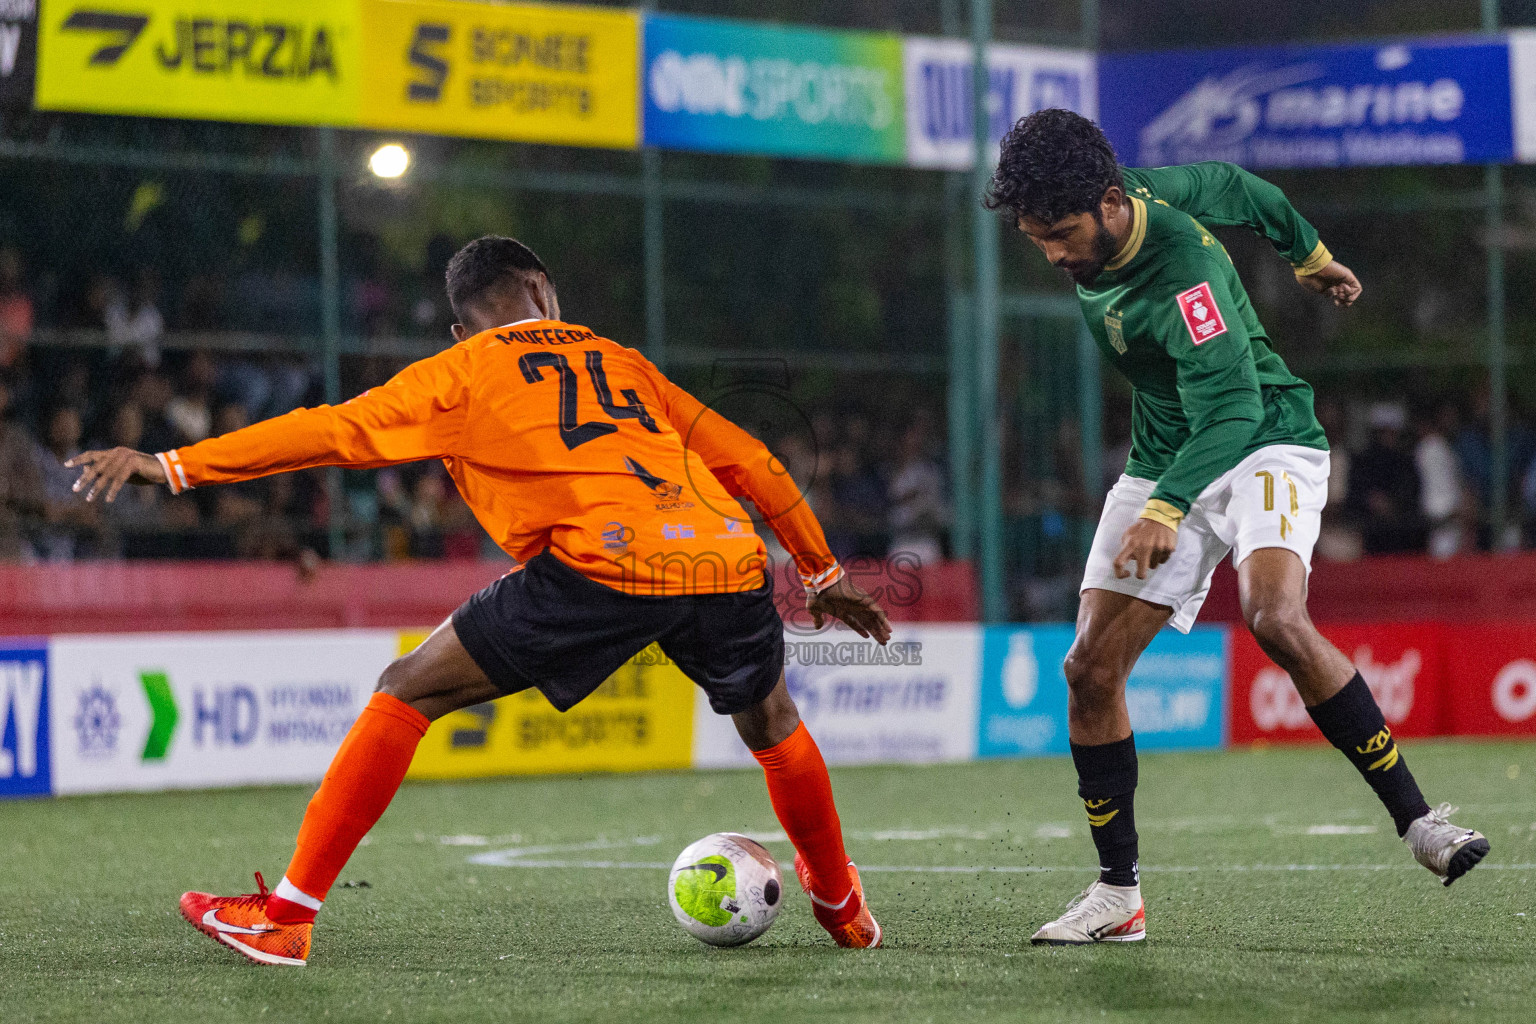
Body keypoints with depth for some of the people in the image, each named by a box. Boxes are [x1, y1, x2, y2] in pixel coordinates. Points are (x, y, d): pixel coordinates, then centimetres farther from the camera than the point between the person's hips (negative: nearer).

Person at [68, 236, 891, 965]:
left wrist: (174, 466, 8)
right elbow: (745, 459, 32)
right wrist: (822, 572, 43)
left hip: (606, 568, -4)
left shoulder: (463, 371, 18)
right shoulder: (617, 359, 31)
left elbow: (336, 429, 7)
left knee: (409, 692, 7)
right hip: (729, 556, 4)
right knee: (769, 720, 34)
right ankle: (842, 906, 49)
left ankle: (286, 915, 3)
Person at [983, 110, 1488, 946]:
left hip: (1263, 440, -8)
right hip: (1163, 462, 8)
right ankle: (1118, 893, 7)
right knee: (1090, 669, -4)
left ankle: (1416, 820, -25)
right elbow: (1234, 187, 12)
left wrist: (1167, 509, -51)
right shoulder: (1139, 188, -6)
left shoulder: (1181, 269, -28)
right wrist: (1308, 256, 29)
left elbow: (1231, 404, -36)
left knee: (1276, 620, -34)